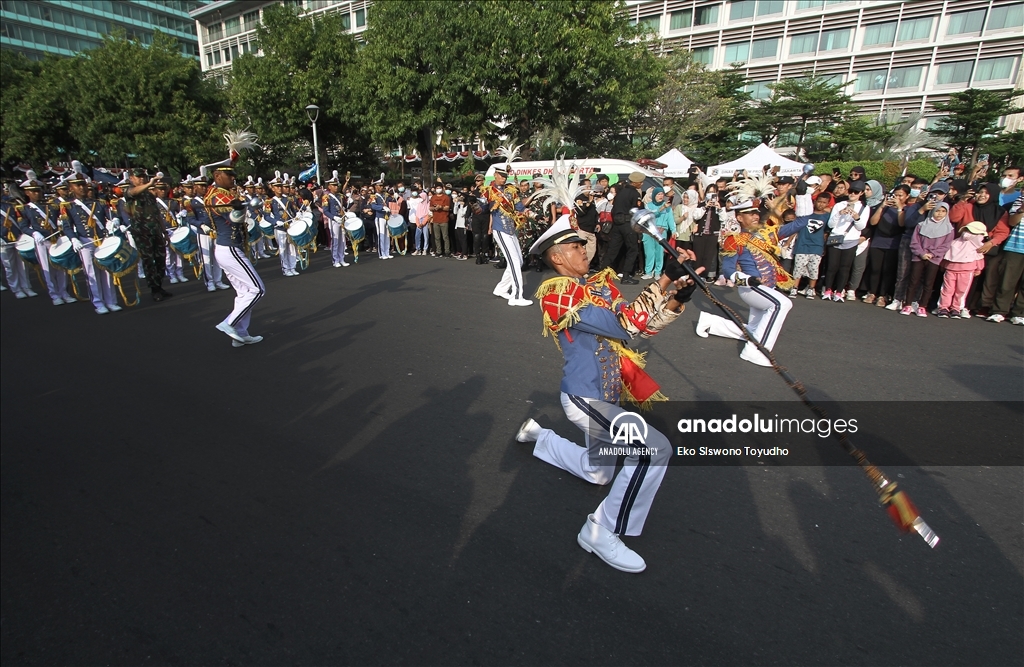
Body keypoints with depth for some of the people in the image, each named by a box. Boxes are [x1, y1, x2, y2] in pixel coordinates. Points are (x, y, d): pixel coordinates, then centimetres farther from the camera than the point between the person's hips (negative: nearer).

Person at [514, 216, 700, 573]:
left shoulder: (598, 284, 7)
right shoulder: (558, 293, -18)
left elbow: (643, 324, 0)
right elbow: (624, 325, -26)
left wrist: (679, 298, -15)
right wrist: (665, 279, -26)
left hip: (605, 396, 9)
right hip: (584, 398, -9)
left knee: (598, 473, 26)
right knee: (654, 447, -25)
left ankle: (538, 435, 44)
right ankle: (602, 531, -10)